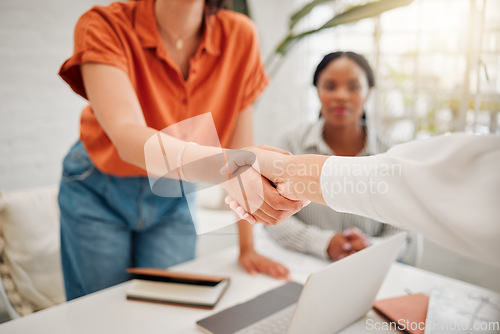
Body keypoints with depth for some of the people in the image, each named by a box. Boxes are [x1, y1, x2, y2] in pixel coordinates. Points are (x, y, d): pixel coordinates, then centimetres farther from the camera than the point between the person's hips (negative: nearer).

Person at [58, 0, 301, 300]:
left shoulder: (239, 36, -14)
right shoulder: (104, 26, -23)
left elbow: (239, 140, -10)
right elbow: (127, 137, -38)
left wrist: (247, 248, -9)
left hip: (174, 199, 2)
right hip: (97, 194, -1)